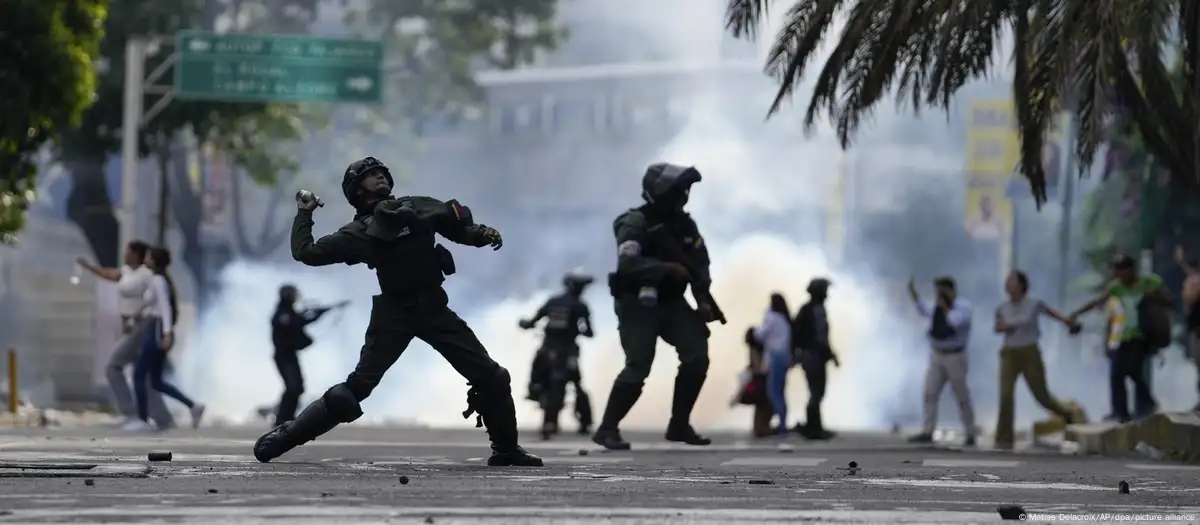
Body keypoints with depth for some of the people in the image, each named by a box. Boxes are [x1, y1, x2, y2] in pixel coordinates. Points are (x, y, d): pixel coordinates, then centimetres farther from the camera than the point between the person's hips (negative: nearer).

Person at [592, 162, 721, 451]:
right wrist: (668, 268, -35)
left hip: (671, 303, 7)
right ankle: (607, 429, -6)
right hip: (637, 304, -7)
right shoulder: (635, 223, -16)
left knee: (697, 355, -7)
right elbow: (628, 264, -30)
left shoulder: (684, 224, 6)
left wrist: (703, 300, -8)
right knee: (638, 367, -16)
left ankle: (679, 425, 4)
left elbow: (700, 263, 7)